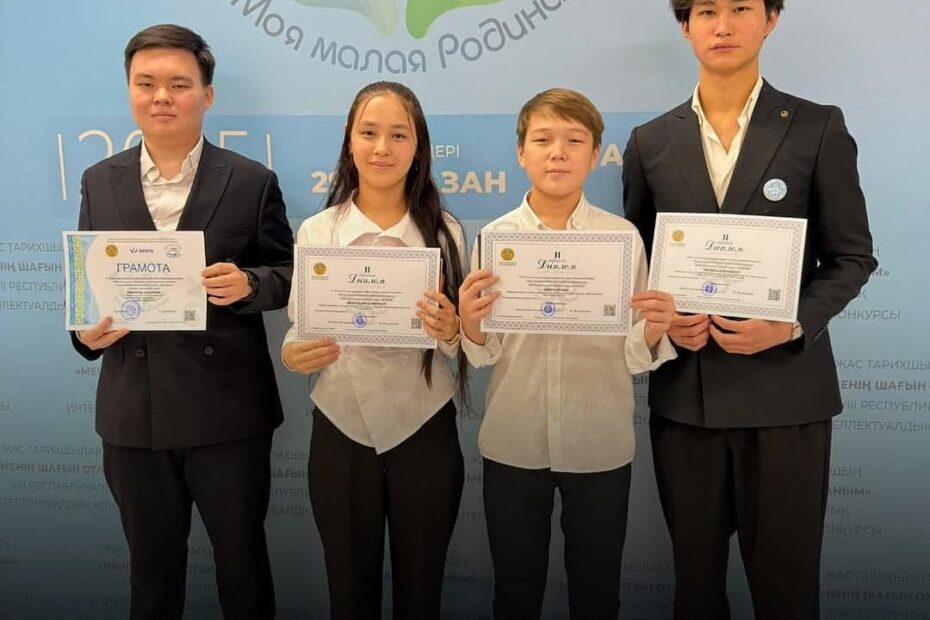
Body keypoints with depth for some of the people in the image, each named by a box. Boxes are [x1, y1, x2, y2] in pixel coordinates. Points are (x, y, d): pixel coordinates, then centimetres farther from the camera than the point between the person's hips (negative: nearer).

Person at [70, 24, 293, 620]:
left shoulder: (252, 181, -4)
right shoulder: (99, 182, 5)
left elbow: (289, 274, -1)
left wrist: (248, 284, -21)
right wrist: (86, 331, -9)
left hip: (228, 410, -2)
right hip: (134, 411, 3)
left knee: (242, 558, 15)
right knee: (151, 565, 20)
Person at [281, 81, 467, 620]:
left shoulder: (446, 232, -2)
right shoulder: (315, 232, -1)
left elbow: (464, 345, 2)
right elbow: (298, 334, 4)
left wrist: (451, 332, -19)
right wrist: (295, 354, -18)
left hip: (425, 433, 0)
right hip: (341, 433, 1)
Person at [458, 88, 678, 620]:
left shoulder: (624, 236, -4)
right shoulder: (495, 236, -2)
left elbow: (635, 356, -3)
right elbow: (485, 354, -1)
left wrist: (653, 334, -23)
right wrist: (471, 326, -21)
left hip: (601, 444, 0)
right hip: (512, 443, 1)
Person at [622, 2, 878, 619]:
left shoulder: (819, 128, 1)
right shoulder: (651, 142, 7)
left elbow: (852, 258, 2)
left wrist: (793, 325, -15)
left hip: (786, 388, -1)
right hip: (684, 392, 2)